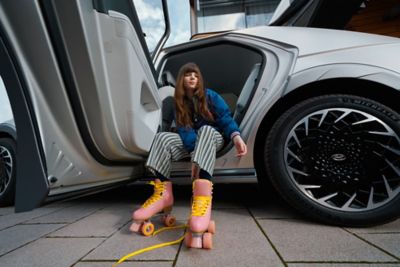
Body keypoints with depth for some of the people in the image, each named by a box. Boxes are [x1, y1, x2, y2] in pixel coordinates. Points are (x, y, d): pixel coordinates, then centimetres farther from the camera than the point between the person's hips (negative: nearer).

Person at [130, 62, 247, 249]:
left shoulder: (211, 96, 0)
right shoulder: (179, 102, 6)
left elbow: (226, 119, -8)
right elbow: (184, 129, -7)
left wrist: (236, 138, -30)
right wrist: (197, 149, -27)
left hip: (214, 138, -3)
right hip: (192, 143, 3)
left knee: (206, 130, -39)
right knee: (162, 138, -23)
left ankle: (202, 200, -60)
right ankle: (163, 194, -34)